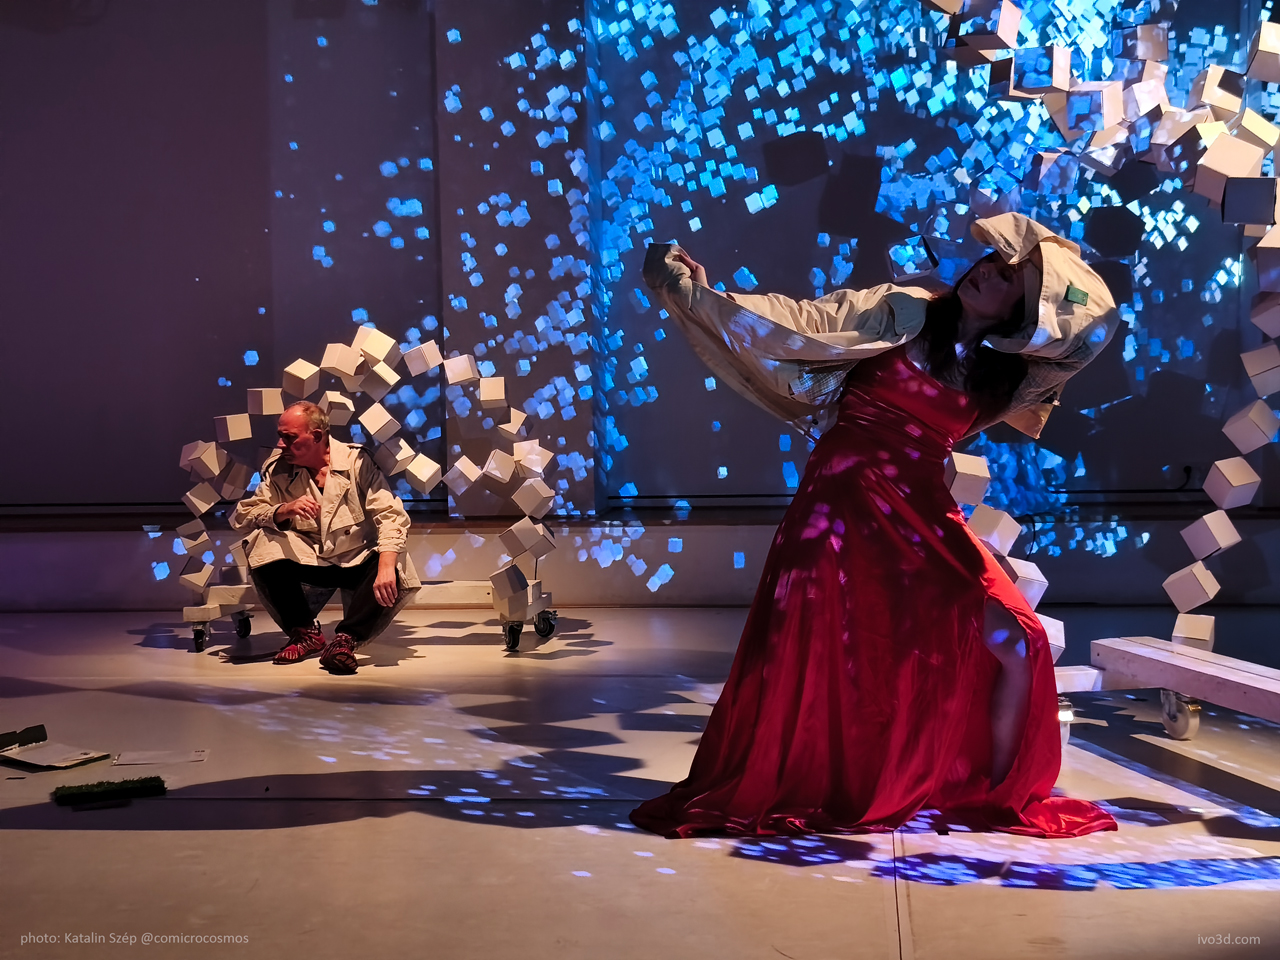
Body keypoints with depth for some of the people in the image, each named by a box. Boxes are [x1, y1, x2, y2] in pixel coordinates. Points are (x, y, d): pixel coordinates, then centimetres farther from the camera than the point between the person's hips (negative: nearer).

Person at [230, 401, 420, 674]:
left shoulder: (356, 461, -13)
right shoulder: (279, 470, -3)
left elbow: (391, 516, -22)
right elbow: (240, 516, -9)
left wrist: (386, 567, -40)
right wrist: (283, 510, -29)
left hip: (358, 561, -3)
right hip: (310, 561, 3)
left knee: (394, 576, -34)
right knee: (262, 544, -24)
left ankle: (345, 640, -30)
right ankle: (305, 631, -12)